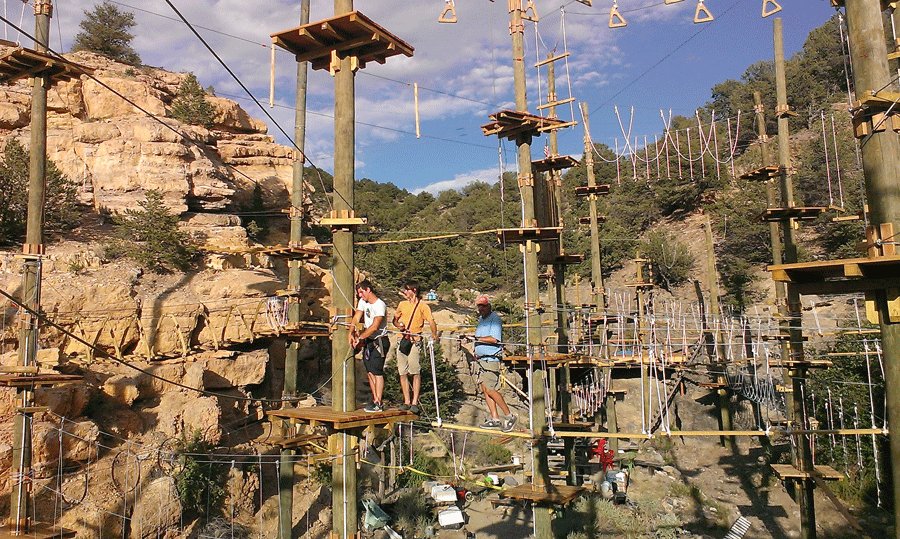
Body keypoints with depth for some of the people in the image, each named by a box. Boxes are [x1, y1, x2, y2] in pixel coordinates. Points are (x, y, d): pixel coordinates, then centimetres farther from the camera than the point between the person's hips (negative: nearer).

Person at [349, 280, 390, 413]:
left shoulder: (380, 305, -17)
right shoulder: (362, 302, 7)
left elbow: (374, 327, -24)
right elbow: (356, 318, 1)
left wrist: (360, 338, -24)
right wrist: (351, 333, -14)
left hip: (380, 341, -8)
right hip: (368, 341, 8)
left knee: (377, 371, -9)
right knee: (370, 371, 9)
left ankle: (378, 404, -6)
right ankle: (375, 400, 17)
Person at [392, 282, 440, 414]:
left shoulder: (422, 305, -1)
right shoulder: (402, 304, 16)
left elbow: (431, 321, -11)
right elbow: (395, 319, 25)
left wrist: (434, 334, -27)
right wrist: (398, 325, 2)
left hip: (415, 342, -6)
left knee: (415, 372, -7)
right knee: (402, 373, 5)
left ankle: (415, 402, -5)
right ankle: (407, 401, 12)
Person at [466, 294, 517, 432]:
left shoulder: (495, 319, -11)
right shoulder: (481, 319, 18)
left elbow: (494, 339, -23)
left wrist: (477, 338, -15)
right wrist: (476, 352, 15)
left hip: (491, 359, -9)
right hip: (482, 359, 9)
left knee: (490, 389, -13)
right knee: (484, 388, 7)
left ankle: (509, 416, -3)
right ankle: (494, 419, 12)